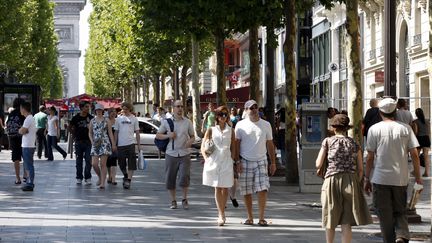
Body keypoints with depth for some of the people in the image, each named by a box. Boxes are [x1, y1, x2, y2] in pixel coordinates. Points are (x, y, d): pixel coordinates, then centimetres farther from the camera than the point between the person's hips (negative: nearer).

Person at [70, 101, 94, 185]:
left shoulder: (91, 118, 2)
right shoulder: (76, 118, 1)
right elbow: (72, 129, 12)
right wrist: (75, 136, 4)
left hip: (88, 142, 0)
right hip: (79, 142, 0)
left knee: (88, 160, -5)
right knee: (79, 161, 7)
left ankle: (87, 178, 1)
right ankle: (79, 178, 14)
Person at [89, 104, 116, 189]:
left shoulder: (106, 121, 4)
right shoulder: (92, 121, 11)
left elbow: (110, 133, 2)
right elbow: (90, 133, 15)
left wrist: (113, 144, -3)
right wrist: (92, 141, -3)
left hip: (105, 143, -3)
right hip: (95, 144, 3)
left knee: (103, 164, -6)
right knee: (94, 164, -5)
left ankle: (102, 183, -5)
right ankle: (100, 177, 21)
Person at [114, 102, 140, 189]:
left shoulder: (134, 119, 5)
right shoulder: (119, 119, 8)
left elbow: (137, 132, 8)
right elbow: (116, 132, 10)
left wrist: (138, 144, 3)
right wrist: (114, 144, 5)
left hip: (131, 143, -2)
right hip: (121, 144, 2)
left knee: (131, 163, -9)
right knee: (121, 163, 8)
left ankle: (129, 179, -9)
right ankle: (125, 176, 30)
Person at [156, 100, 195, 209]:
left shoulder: (187, 122, 6)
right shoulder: (166, 122, 4)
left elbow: (193, 136, 12)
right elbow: (158, 135, 8)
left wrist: (190, 141, -10)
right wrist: (168, 135, -9)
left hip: (184, 154, -1)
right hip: (171, 154, 1)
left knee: (184, 177, -11)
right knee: (170, 179, 4)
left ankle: (185, 199, 10)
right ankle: (173, 201, 19)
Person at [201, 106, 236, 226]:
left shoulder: (230, 131, 10)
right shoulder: (211, 130, 5)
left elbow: (232, 148, 13)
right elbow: (203, 147, 6)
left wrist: (232, 160, 3)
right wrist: (207, 158, -7)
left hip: (226, 162, 1)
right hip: (213, 161, -1)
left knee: (225, 189, 4)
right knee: (217, 188, -5)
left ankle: (222, 214, 17)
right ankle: (221, 215, -7)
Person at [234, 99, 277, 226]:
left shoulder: (266, 125, 7)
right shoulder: (241, 125, 2)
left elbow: (270, 144, 11)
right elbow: (236, 144, 2)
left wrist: (273, 162, 8)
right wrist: (237, 161, -7)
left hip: (261, 161, 1)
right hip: (245, 162, -1)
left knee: (263, 189, -10)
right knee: (246, 192, 3)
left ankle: (261, 218, -5)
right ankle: (250, 217, 14)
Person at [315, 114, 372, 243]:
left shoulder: (328, 141, 1)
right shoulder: (354, 144, 7)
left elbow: (318, 164, 1)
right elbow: (360, 169, 6)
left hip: (332, 180, -1)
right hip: (350, 181, 1)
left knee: (331, 219, 14)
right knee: (346, 222, 1)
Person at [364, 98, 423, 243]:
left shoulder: (374, 129, -3)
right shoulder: (405, 129, 2)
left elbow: (370, 157, -2)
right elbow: (414, 154, 1)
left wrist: (367, 179, 6)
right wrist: (418, 176, 11)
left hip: (380, 179, -2)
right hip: (401, 179, 2)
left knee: (385, 215, 6)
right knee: (400, 211, 13)